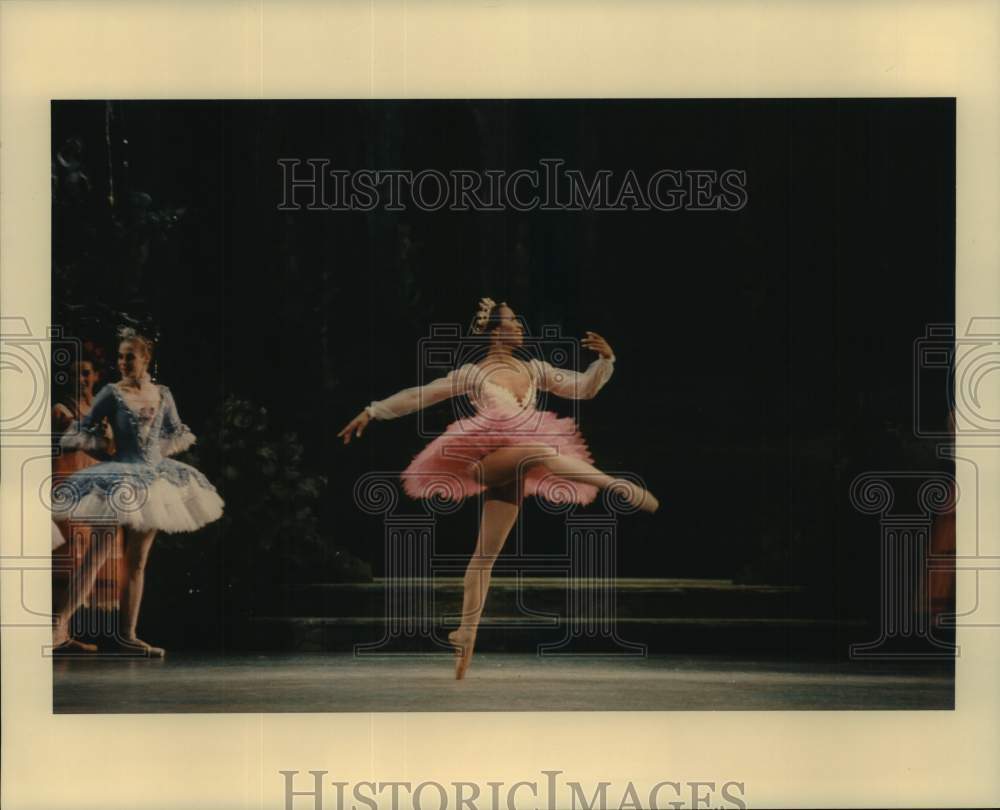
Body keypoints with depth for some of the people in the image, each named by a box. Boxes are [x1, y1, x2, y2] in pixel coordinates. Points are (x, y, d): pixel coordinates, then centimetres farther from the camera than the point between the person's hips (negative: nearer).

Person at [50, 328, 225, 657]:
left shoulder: (162, 394, 6)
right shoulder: (112, 393, -4)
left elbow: (180, 433, 19)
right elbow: (79, 431, -1)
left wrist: (163, 448, 5)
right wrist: (103, 444, -8)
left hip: (153, 478, 5)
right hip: (118, 478, -5)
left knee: (138, 561, 8)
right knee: (97, 554, -14)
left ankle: (127, 635, 12)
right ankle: (61, 624, -15)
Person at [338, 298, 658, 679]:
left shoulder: (535, 369, 17)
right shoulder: (472, 373, 6)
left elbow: (583, 387, 15)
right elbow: (417, 396, 9)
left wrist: (605, 360, -3)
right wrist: (371, 412, 8)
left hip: (511, 473, 5)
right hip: (486, 458, -5)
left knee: (486, 554, 6)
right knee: (539, 449, -34)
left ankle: (467, 631, 7)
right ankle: (619, 485, -40)